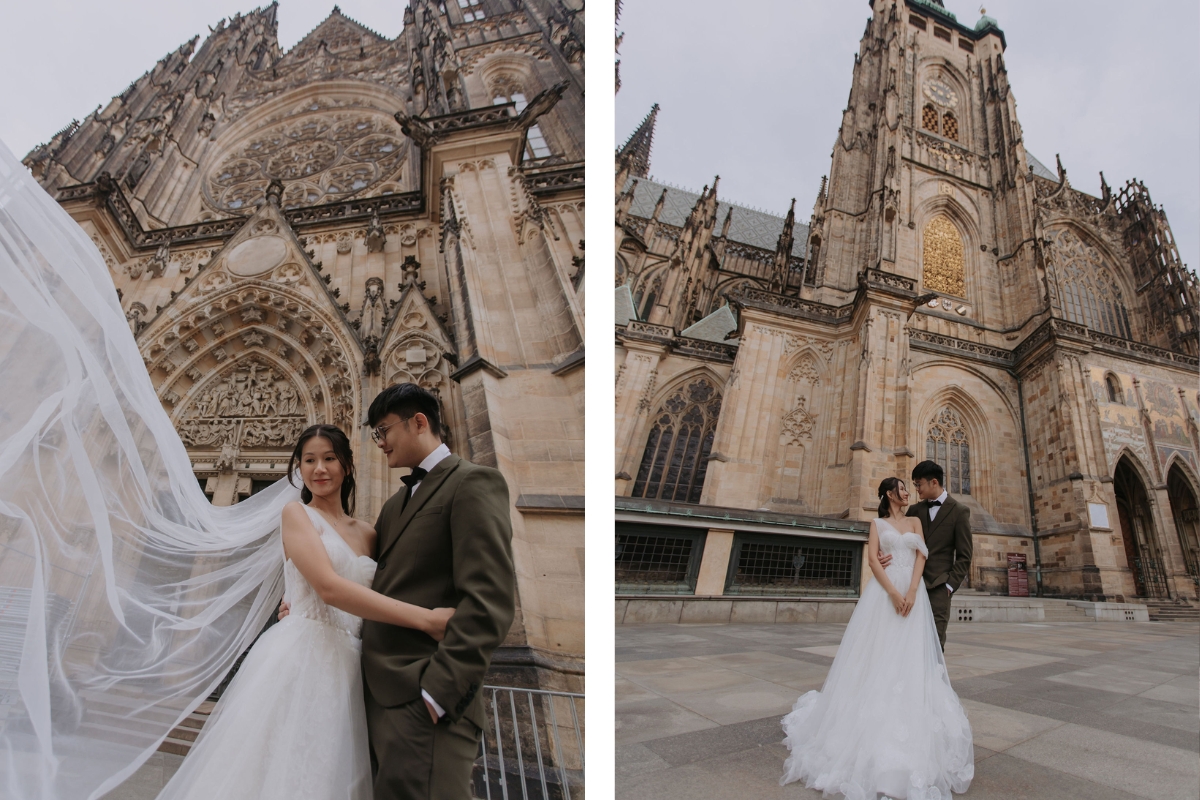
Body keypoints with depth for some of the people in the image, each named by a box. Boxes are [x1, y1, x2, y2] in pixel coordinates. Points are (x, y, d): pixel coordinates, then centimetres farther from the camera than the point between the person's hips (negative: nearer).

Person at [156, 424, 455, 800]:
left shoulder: (366, 533, 14)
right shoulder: (297, 514, -3)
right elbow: (329, 588, -18)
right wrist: (425, 618, -24)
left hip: (347, 669, 5)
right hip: (299, 657, -5)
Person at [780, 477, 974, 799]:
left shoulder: (915, 522, 15)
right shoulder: (877, 523, 8)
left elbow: (921, 556, 2)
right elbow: (872, 559, -3)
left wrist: (912, 591, -13)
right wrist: (893, 592, -16)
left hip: (913, 593, 2)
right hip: (883, 592, -2)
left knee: (910, 660, 1)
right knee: (878, 655, -2)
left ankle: (907, 723, 10)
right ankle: (875, 718, 9)